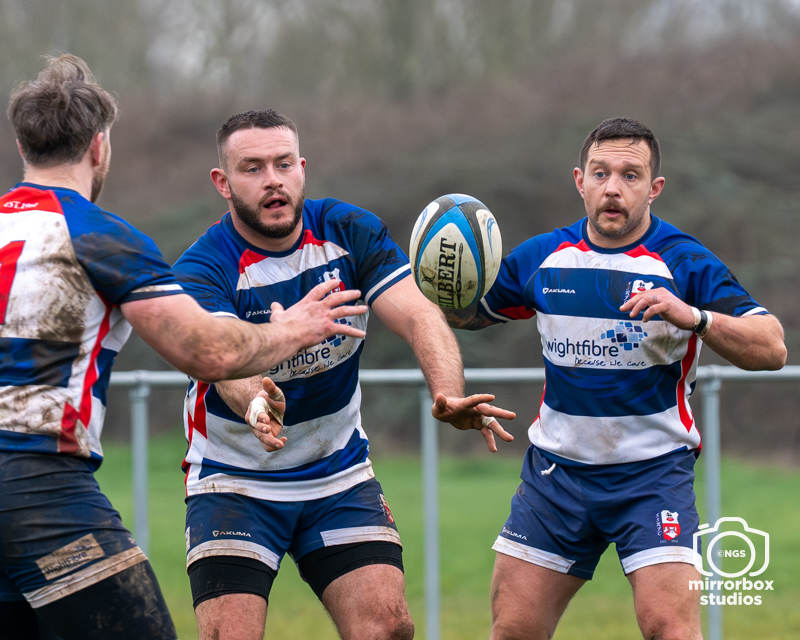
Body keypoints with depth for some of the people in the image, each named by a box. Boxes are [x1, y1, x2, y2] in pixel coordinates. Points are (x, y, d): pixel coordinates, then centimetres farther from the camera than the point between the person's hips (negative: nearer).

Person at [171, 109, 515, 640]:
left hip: (340, 475, 3)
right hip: (236, 482, -3)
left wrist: (449, 394, -39)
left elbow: (418, 316, -18)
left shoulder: (351, 232, -7)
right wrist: (253, 402, -63)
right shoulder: (201, 271, -19)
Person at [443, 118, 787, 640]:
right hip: (557, 470, 4)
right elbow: (469, 313, 18)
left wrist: (694, 317, -36)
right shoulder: (541, 258, 3)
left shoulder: (687, 264, -9)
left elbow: (771, 350, -18)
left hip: (653, 472, -4)